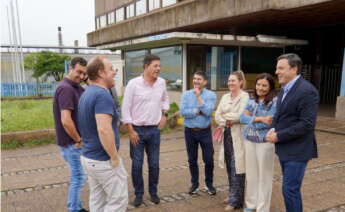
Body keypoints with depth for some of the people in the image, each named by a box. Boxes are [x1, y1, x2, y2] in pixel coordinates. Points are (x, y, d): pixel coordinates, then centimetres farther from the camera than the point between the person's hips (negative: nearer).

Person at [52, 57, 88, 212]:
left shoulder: (76, 87, 9)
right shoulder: (66, 88, -21)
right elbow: (65, 120, -28)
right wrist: (78, 140, -18)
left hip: (76, 141, 10)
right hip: (72, 143, -10)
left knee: (78, 176, 19)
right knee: (78, 177, 2)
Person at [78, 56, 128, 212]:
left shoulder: (86, 94, 10)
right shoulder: (103, 95, -21)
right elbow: (104, 130, -32)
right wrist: (115, 157, -20)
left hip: (88, 157, 9)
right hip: (104, 161, -9)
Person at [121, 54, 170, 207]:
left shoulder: (161, 82, 2)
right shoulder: (133, 83, -11)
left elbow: (165, 99, 22)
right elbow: (125, 109, -9)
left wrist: (164, 115, 8)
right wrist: (131, 131, -11)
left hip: (155, 130, 3)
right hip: (137, 130, -3)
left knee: (154, 164, 10)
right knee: (137, 165, 4)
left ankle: (153, 192, 29)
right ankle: (138, 194, 24)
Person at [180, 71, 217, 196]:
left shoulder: (211, 95, -3)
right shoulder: (186, 94, 2)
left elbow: (208, 112, -19)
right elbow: (183, 112, -11)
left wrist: (198, 96, -17)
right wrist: (199, 111, -15)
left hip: (205, 131, -1)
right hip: (190, 131, 2)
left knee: (208, 160, 5)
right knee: (192, 160, 12)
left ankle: (209, 184, 26)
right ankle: (194, 184, 29)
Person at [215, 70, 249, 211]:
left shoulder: (245, 97, -7)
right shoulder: (225, 97, 13)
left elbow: (240, 116, -17)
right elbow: (217, 116, 7)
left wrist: (225, 116, -4)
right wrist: (226, 122, -11)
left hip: (238, 136, -6)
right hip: (227, 134, 6)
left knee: (237, 168, -3)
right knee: (230, 167, 12)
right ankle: (233, 195, 26)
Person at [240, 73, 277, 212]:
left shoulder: (275, 102, -9)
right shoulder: (251, 101, 9)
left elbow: (271, 122, -20)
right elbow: (243, 117, -4)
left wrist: (251, 120, -12)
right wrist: (260, 119, -18)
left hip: (265, 142, -5)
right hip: (249, 141, 6)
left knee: (264, 176, 6)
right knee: (251, 174, 15)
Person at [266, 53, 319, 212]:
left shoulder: (307, 91, -18)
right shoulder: (285, 89, 10)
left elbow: (307, 124, -23)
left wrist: (279, 136, -19)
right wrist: (273, 129, 0)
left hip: (297, 151, -8)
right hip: (284, 149, 9)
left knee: (290, 190, -3)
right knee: (290, 188, 18)